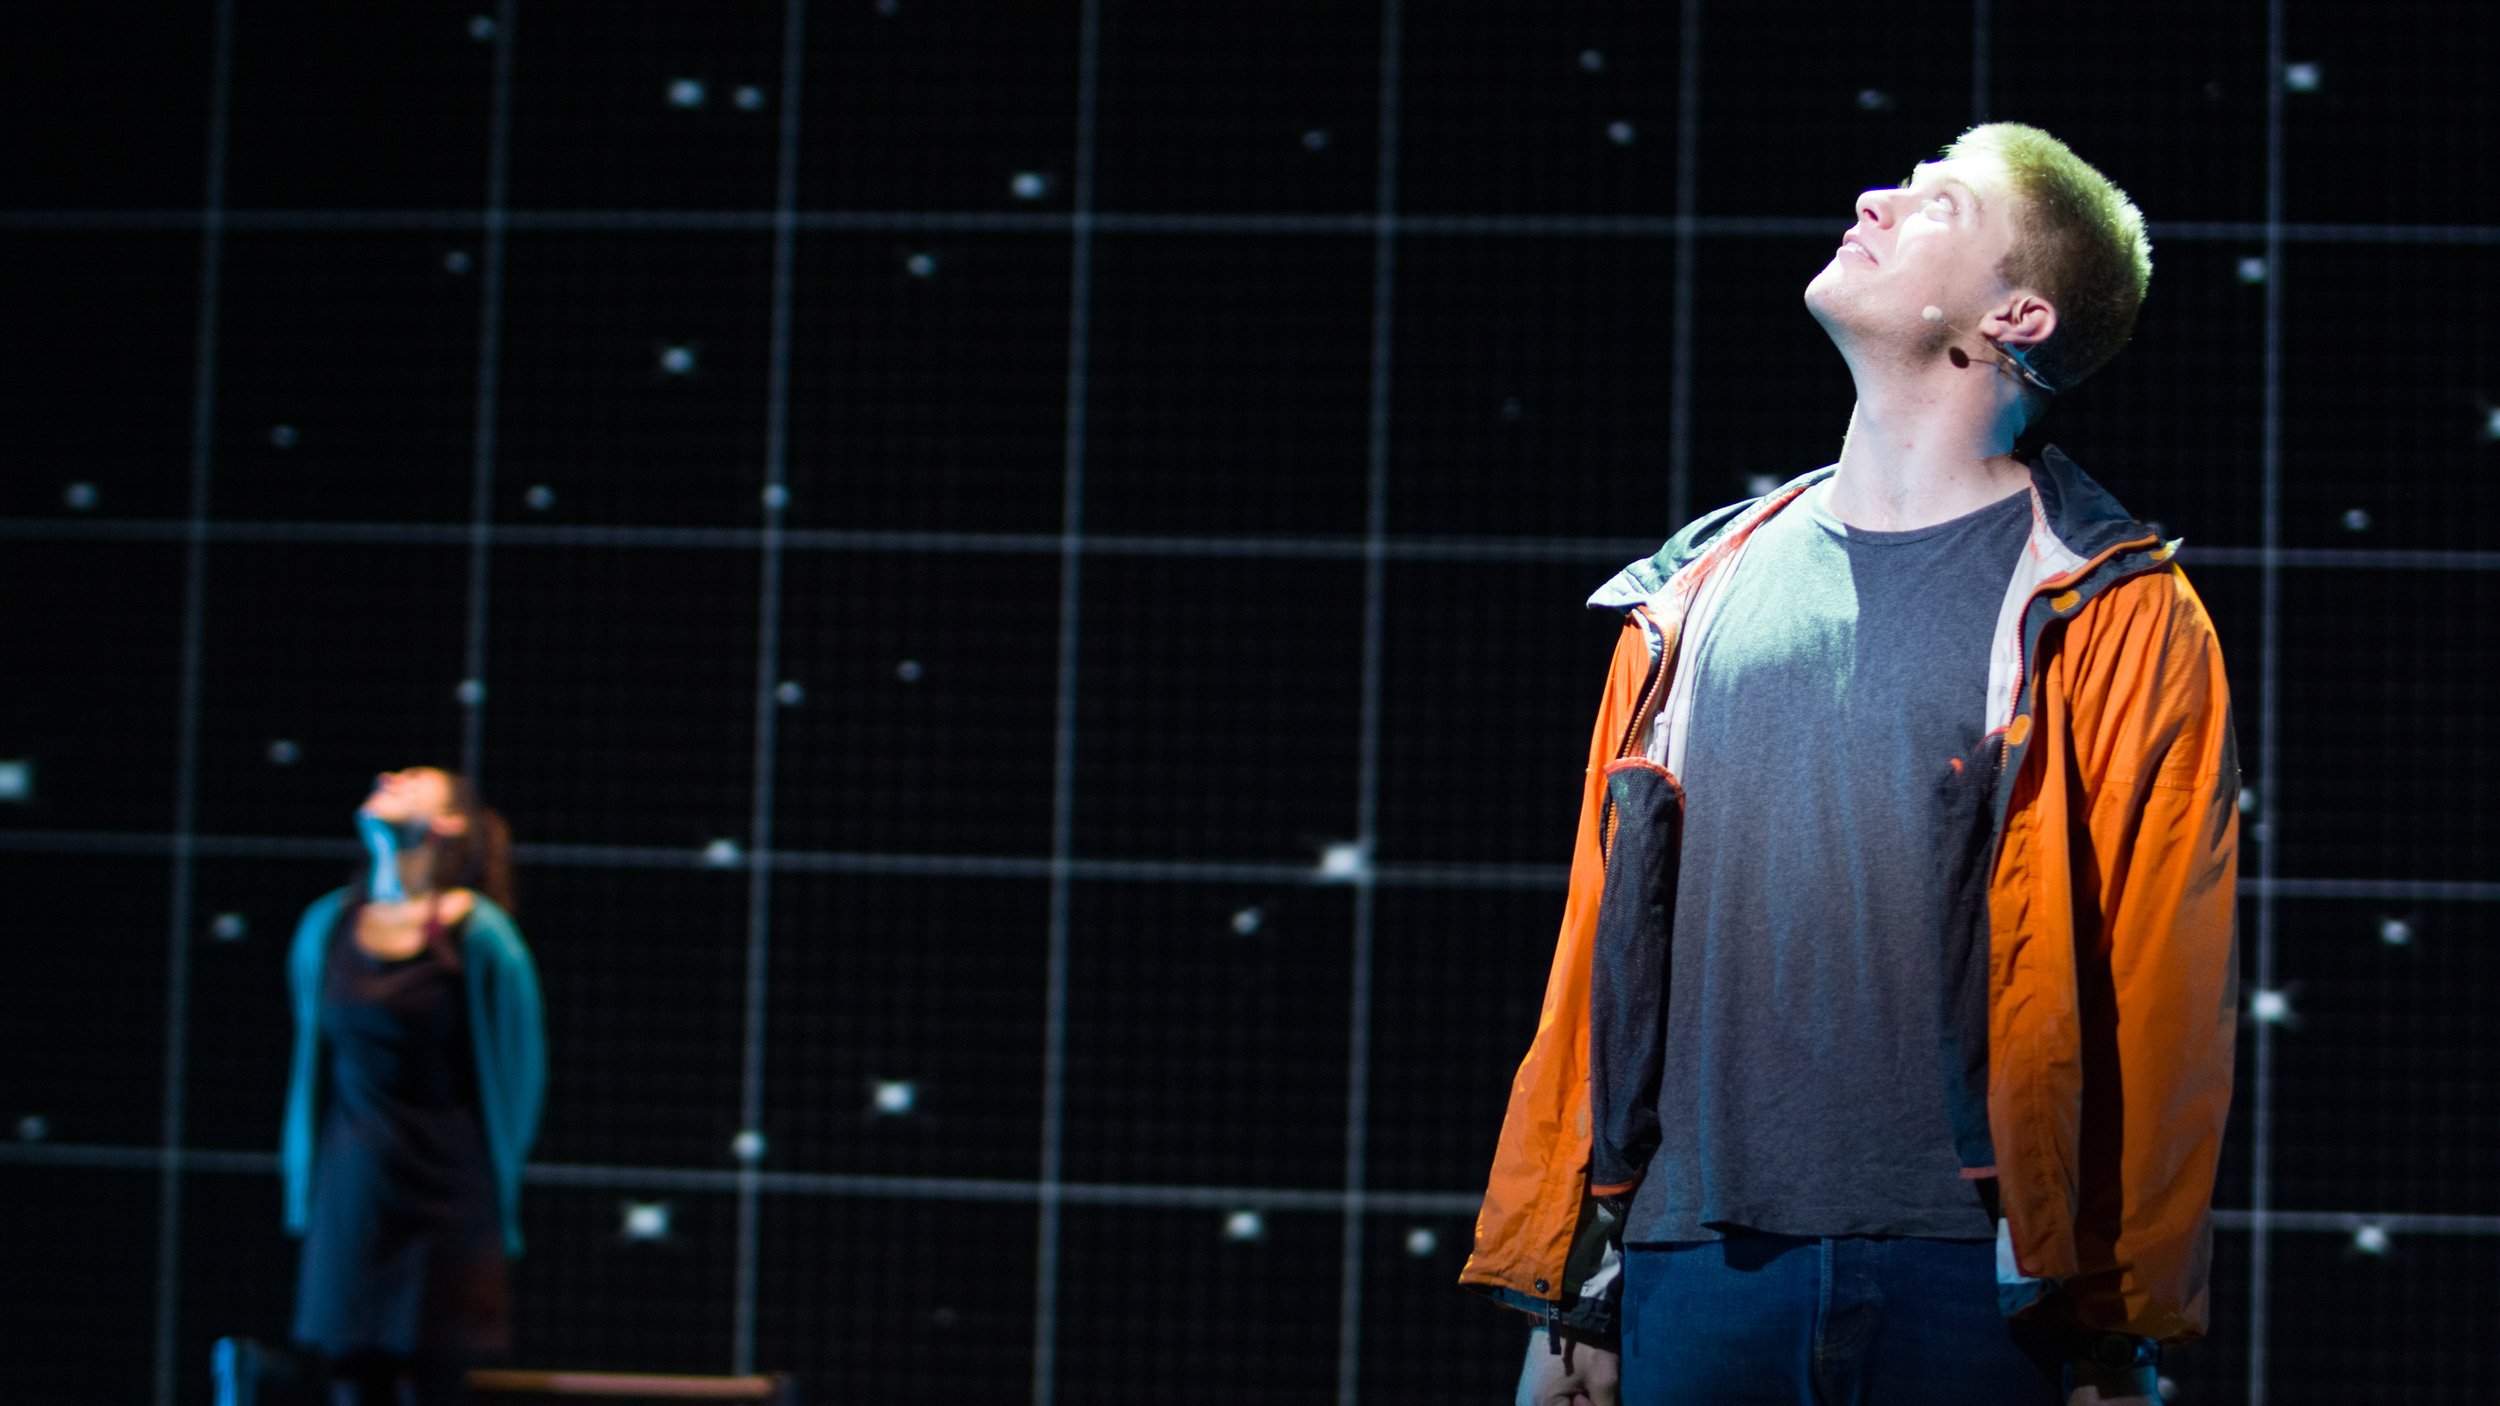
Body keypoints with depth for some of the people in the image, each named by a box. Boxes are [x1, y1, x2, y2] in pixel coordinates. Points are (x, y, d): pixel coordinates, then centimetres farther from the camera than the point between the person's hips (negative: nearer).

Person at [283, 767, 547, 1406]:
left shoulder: (477, 934, -8)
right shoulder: (328, 923, 6)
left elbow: (515, 1073, 0)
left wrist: (495, 1187, 5)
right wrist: (304, 1180, 18)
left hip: (443, 1193, -4)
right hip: (350, 1197, 4)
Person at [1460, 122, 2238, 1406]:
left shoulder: (2115, 619, 1)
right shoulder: (1698, 595, 13)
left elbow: (2162, 1007, -3)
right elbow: (1602, 958, 12)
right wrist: (1566, 1297, 9)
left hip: (1973, 1288, -3)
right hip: (1692, 1275, 3)